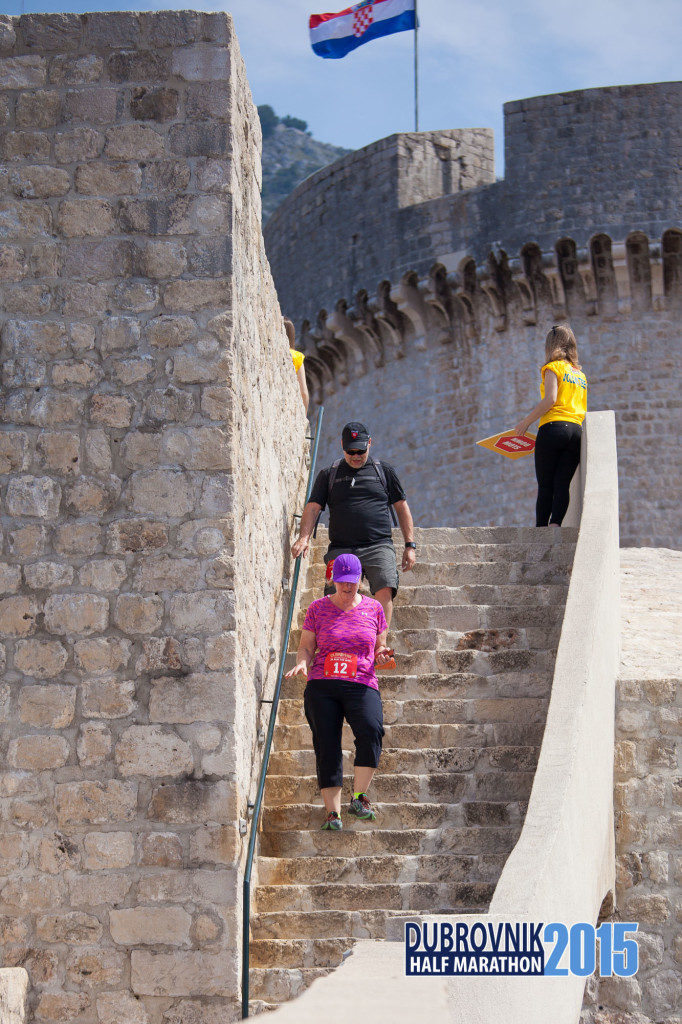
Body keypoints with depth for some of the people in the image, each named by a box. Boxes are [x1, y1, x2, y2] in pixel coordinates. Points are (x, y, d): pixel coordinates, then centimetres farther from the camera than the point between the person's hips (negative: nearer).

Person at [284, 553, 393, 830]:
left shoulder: (373, 609, 13)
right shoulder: (318, 608, 11)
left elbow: (379, 648, 21)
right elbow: (306, 647, 12)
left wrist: (381, 655, -3)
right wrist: (302, 662, -10)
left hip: (361, 685, -1)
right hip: (322, 685, 1)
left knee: (371, 730, -27)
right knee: (326, 745, -8)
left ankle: (359, 797, -16)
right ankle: (333, 812, -4)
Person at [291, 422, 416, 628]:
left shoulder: (384, 472, 15)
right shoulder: (329, 475, 16)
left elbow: (402, 507, 18)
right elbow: (313, 507, 9)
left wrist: (410, 545, 11)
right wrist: (304, 537, -8)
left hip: (378, 547, -1)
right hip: (340, 549, 1)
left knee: (385, 592, -22)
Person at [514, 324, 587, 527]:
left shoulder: (553, 367, 3)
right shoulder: (580, 374, 22)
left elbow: (550, 399, -11)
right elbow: (582, 408, 18)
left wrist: (526, 421, -7)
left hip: (553, 427, -5)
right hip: (576, 431, 5)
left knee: (545, 484, -5)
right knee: (562, 484, -4)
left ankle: (541, 528, -10)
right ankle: (555, 527, -17)